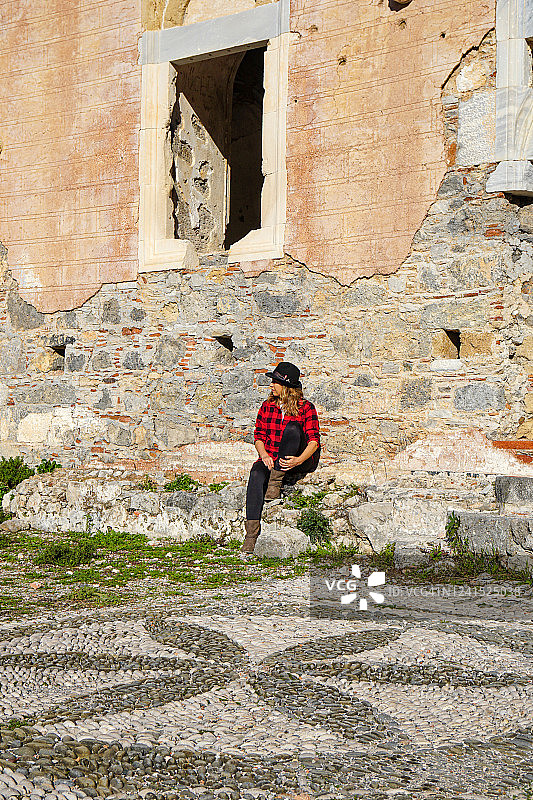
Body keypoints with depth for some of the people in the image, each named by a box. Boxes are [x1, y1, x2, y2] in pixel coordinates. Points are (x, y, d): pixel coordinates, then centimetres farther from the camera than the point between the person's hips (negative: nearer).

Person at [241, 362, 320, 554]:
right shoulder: (267, 406, 12)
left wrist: (298, 460, -26)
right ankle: (251, 533, -38)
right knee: (256, 475, -32)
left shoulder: (305, 408, 0)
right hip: (271, 458, 3)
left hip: (303, 461, -3)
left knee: (292, 428, -31)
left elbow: (314, 440, -7)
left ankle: (276, 481, -27)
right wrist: (264, 455, -11)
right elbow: (259, 435, 11)